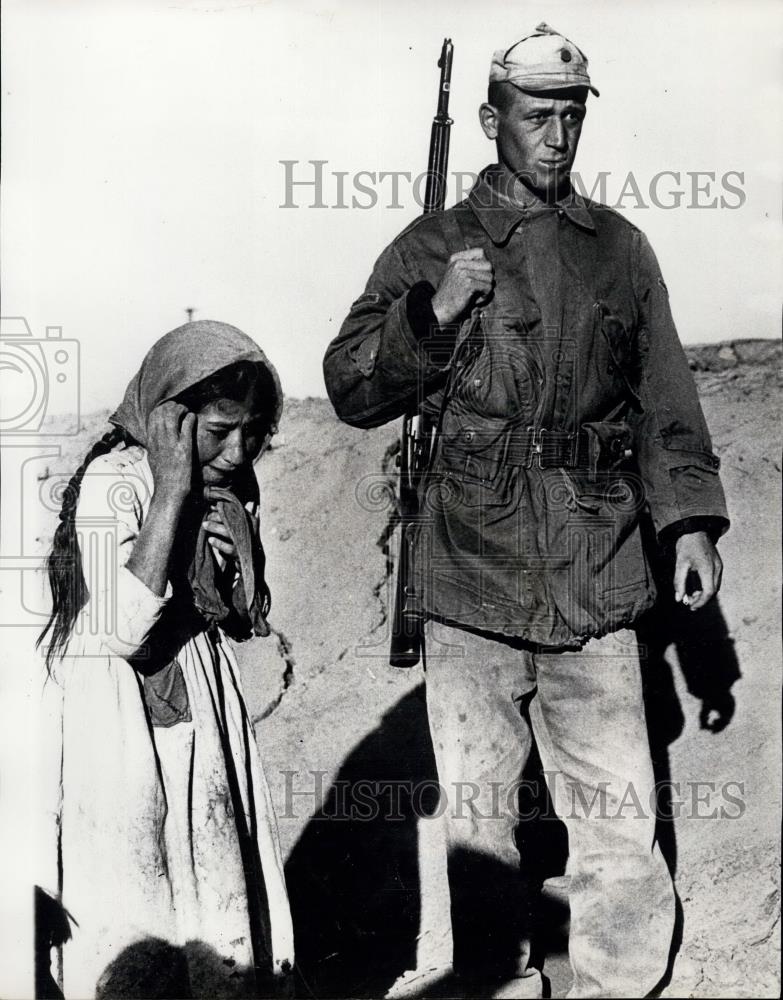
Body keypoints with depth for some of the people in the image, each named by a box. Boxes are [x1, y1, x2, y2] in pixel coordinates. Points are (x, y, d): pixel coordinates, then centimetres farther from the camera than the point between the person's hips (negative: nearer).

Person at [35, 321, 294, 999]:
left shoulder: (228, 483, 2)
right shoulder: (112, 481, -19)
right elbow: (122, 631, -31)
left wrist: (237, 548, -10)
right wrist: (172, 490, -30)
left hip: (205, 714, 7)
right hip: (125, 732, -7)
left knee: (225, 921, 15)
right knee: (134, 943, 4)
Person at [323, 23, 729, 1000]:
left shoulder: (620, 249, 11)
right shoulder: (431, 248, 5)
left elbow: (664, 400, 15)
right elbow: (351, 389, 2)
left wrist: (686, 518, 7)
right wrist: (435, 314, -12)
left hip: (596, 584, 1)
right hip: (471, 585, -1)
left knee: (617, 812, 2)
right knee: (479, 809, 10)